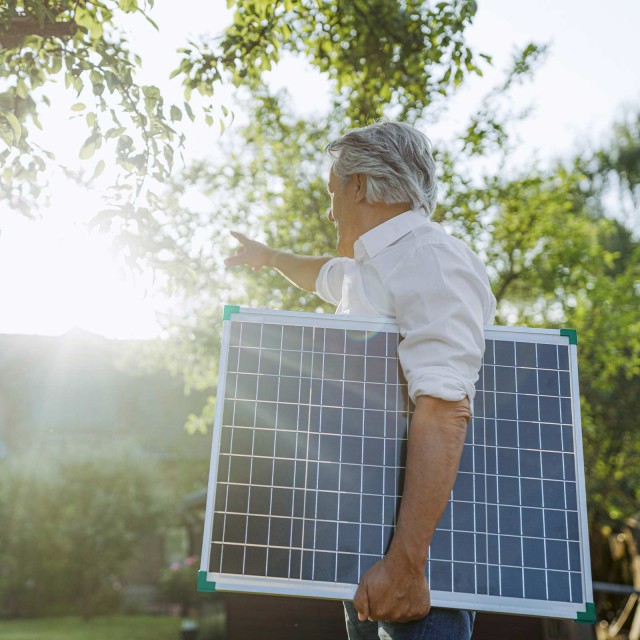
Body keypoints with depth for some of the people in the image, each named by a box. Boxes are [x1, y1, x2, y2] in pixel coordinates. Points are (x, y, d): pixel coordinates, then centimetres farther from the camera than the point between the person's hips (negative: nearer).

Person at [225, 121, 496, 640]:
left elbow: (445, 411, -29)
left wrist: (406, 561, -33)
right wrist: (268, 256, 58)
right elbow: (325, 275, 41)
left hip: (416, 532, -9)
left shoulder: (430, 259, -17)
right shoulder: (370, 269, 16)